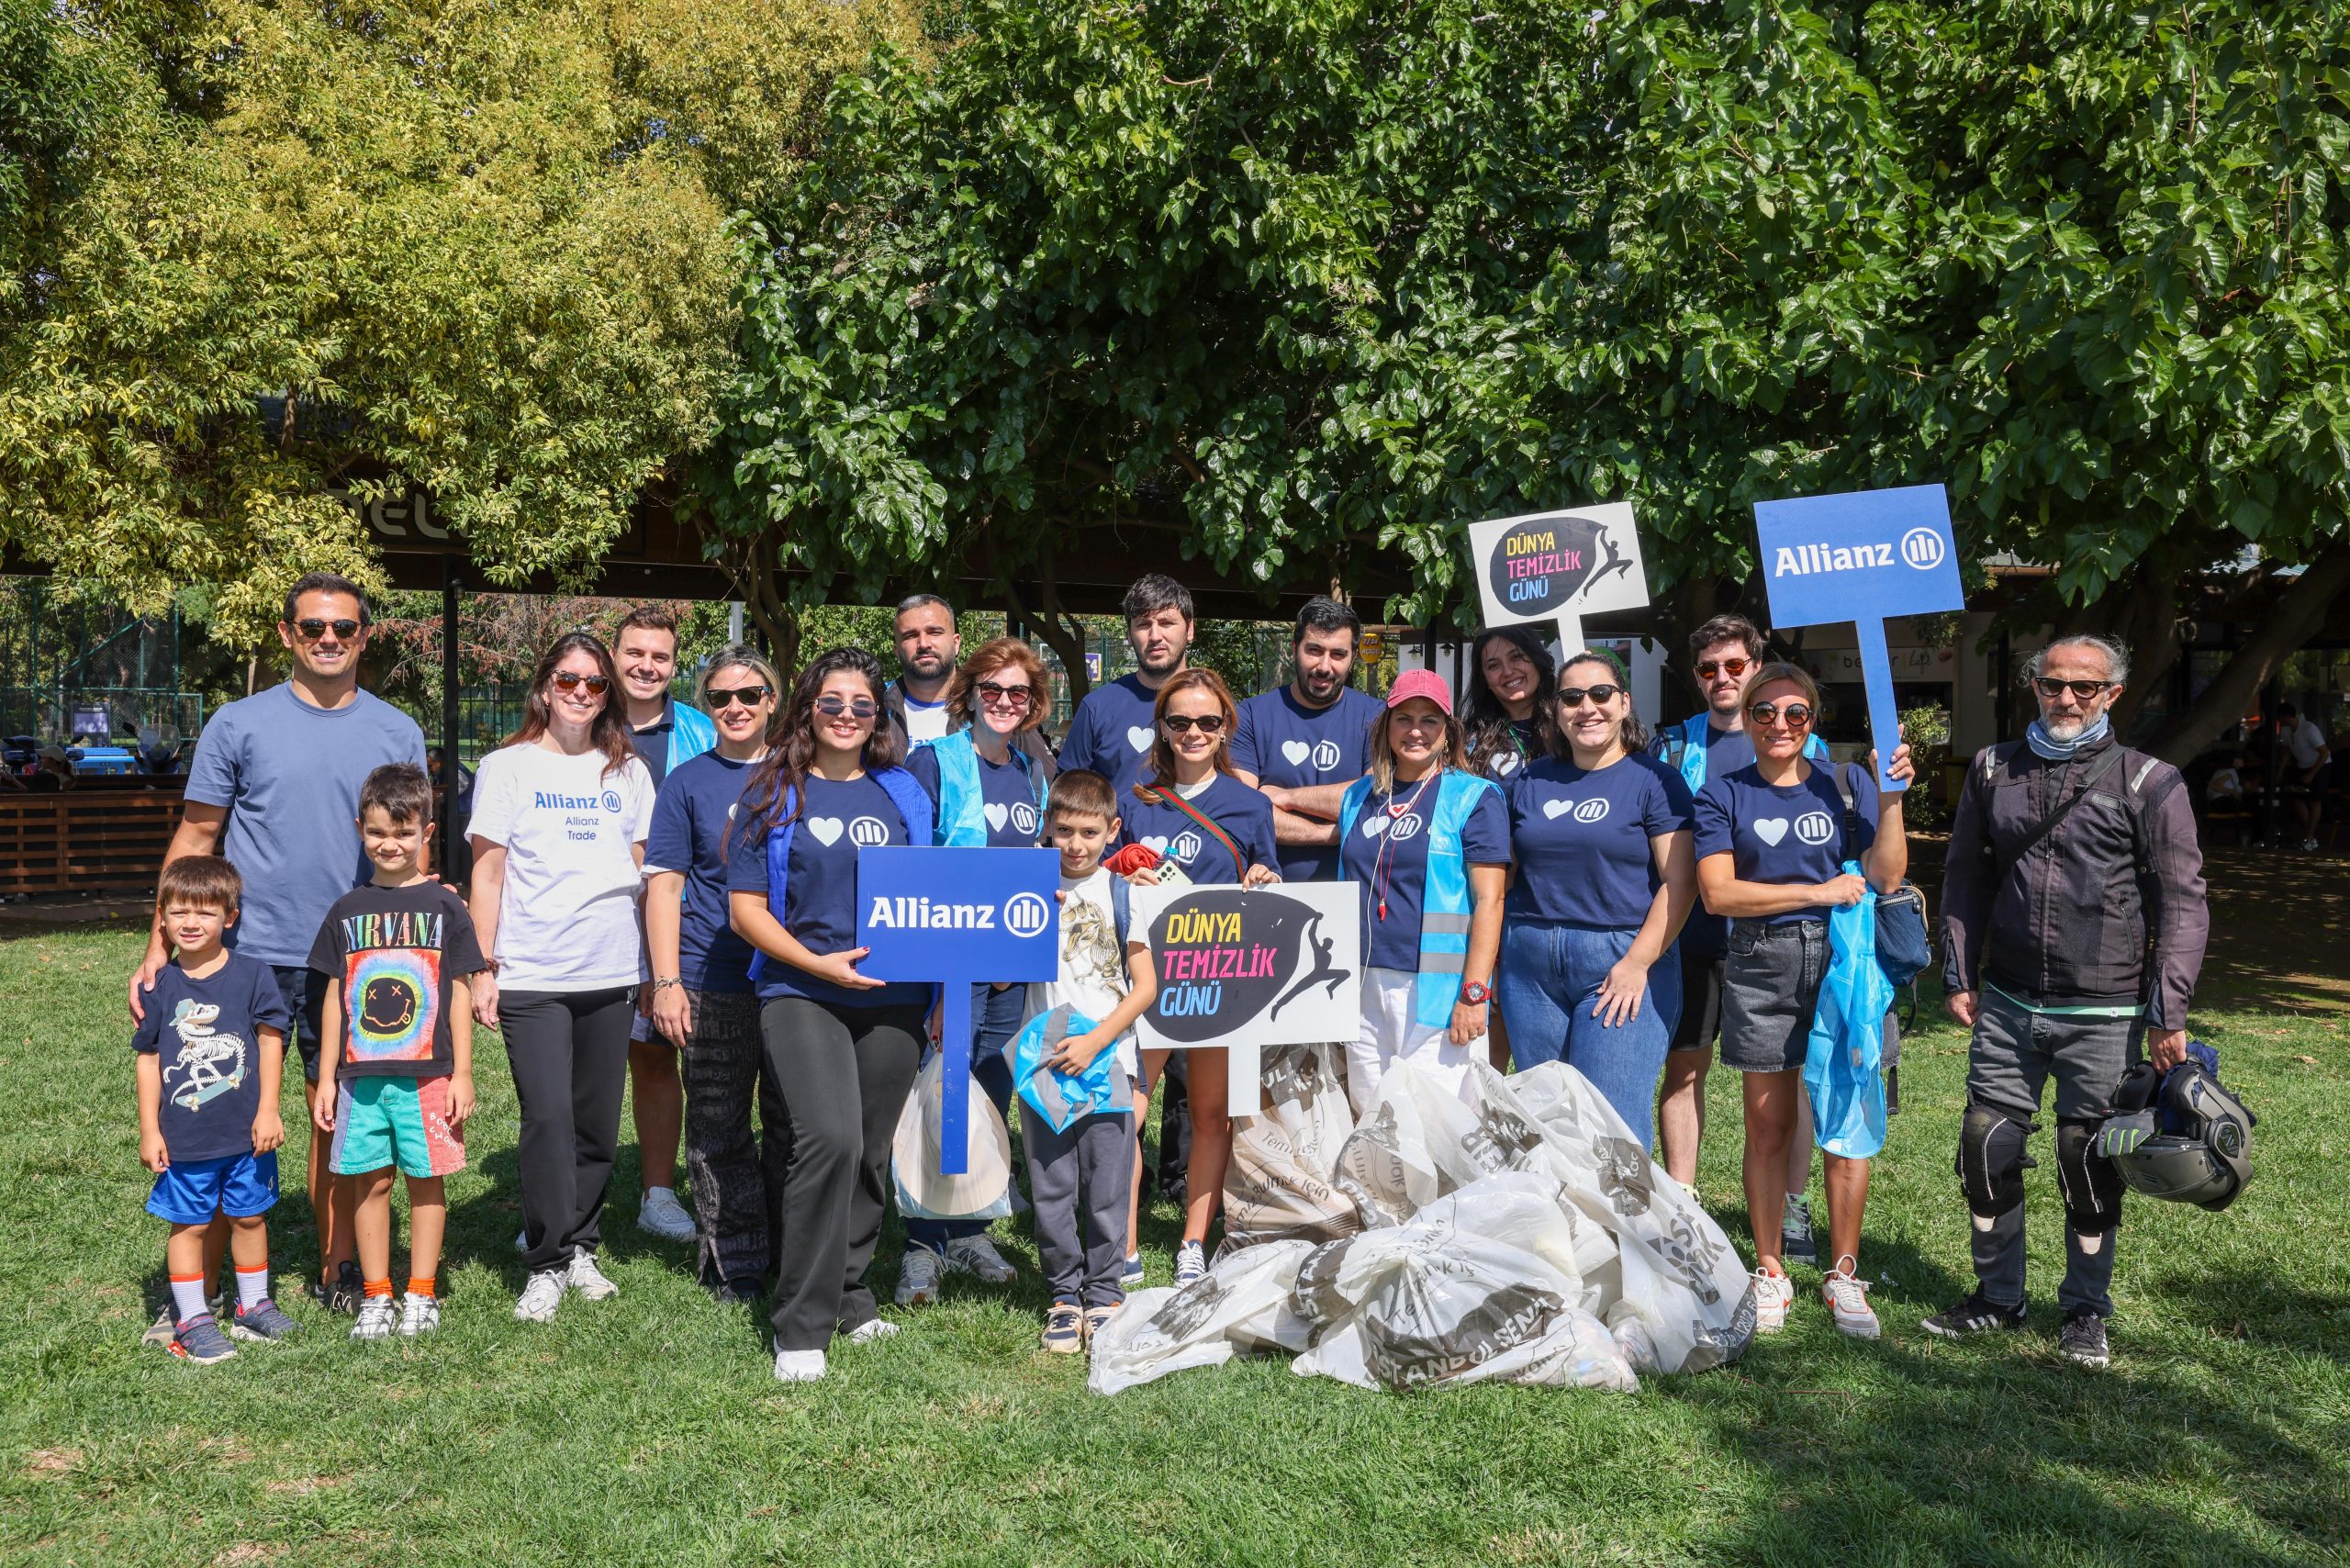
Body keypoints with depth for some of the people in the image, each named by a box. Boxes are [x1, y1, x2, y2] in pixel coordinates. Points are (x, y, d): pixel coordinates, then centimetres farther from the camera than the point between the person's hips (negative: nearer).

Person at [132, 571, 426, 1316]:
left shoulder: (397, 734, 7)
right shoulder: (240, 724, 2)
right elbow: (195, 839, 3)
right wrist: (159, 947, -2)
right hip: (251, 954, -2)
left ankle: (338, 1269, 23)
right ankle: (203, 1281, 11)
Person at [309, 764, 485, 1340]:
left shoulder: (443, 907, 1)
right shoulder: (347, 911, 7)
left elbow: (459, 994, 2)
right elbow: (335, 997, 10)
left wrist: (462, 1073, -1)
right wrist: (326, 1077, 8)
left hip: (427, 1074, -2)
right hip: (360, 1075, 2)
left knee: (426, 1181, 3)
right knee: (369, 1182, 5)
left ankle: (421, 1295, 14)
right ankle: (375, 1297, 15)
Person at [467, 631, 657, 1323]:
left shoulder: (628, 772, 11)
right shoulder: (507, 768, 3)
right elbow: (487, 876, 3)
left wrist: (654, 967, 10)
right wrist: (483, 969, -1)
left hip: (611, 974, 3)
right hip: (531, 977, -3)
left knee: (597, 1123, 7)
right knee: (549, 1118, -10)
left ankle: (580, 1247, 22)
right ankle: (547, 1265, 1)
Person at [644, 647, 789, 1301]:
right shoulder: (688, 781, 6)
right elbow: (664, 884, 3)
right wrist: (667, 982, -6)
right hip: (714, 986, -1)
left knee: (795, 1124, 7)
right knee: (719, 1133, 4)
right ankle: (736, 1265, 15)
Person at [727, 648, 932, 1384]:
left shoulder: (904, 794, 12)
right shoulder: (775, 793, 4)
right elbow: (745, 907, 0)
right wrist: (818, 963, -12)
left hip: (893, 998, 4)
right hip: (800, 993, -4)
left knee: (870, 1151, 10)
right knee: (830, 1138, -19)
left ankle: (849, 1293, 28)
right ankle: (801, 1325, -9)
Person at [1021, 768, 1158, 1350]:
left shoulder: (1123, 894, 0)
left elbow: (1144, 986, -2)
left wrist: (1094, 1042, -11)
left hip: (1107, 1062, -2)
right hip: (1044, 1062, 2)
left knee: (1107, 1191, 3)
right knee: (1051, 1189, 6)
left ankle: (1104, 1293, 17)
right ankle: (1064, 1295, 19)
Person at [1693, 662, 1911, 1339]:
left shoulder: (1847, 783, 8)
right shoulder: (1723, 794, 5)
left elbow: (1885, 879, 0)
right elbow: (1718, 892, -6)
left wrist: (1891, 798, -11)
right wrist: (1818, 891, -9)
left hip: (1843, 960, 1)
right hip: (1761, 968, 0)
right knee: (1768, 1125, 4)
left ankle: (1844, 1275, 13)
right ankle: (1770, 1272, 17)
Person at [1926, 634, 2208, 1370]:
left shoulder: (2149, 782, -3)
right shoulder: (1994, 770, 7)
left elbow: (2182, 900, -3)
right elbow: (1966, 878, 14)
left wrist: (2168, 1012, -8)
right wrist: (1959, 975, 9)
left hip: (2104, 1014, -3)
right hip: (2007, 1006, 3)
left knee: (2090, 1165, 5)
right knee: (1986, 1149, 6)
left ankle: (2086, 1311, 23)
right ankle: (1997, 1296, 24)